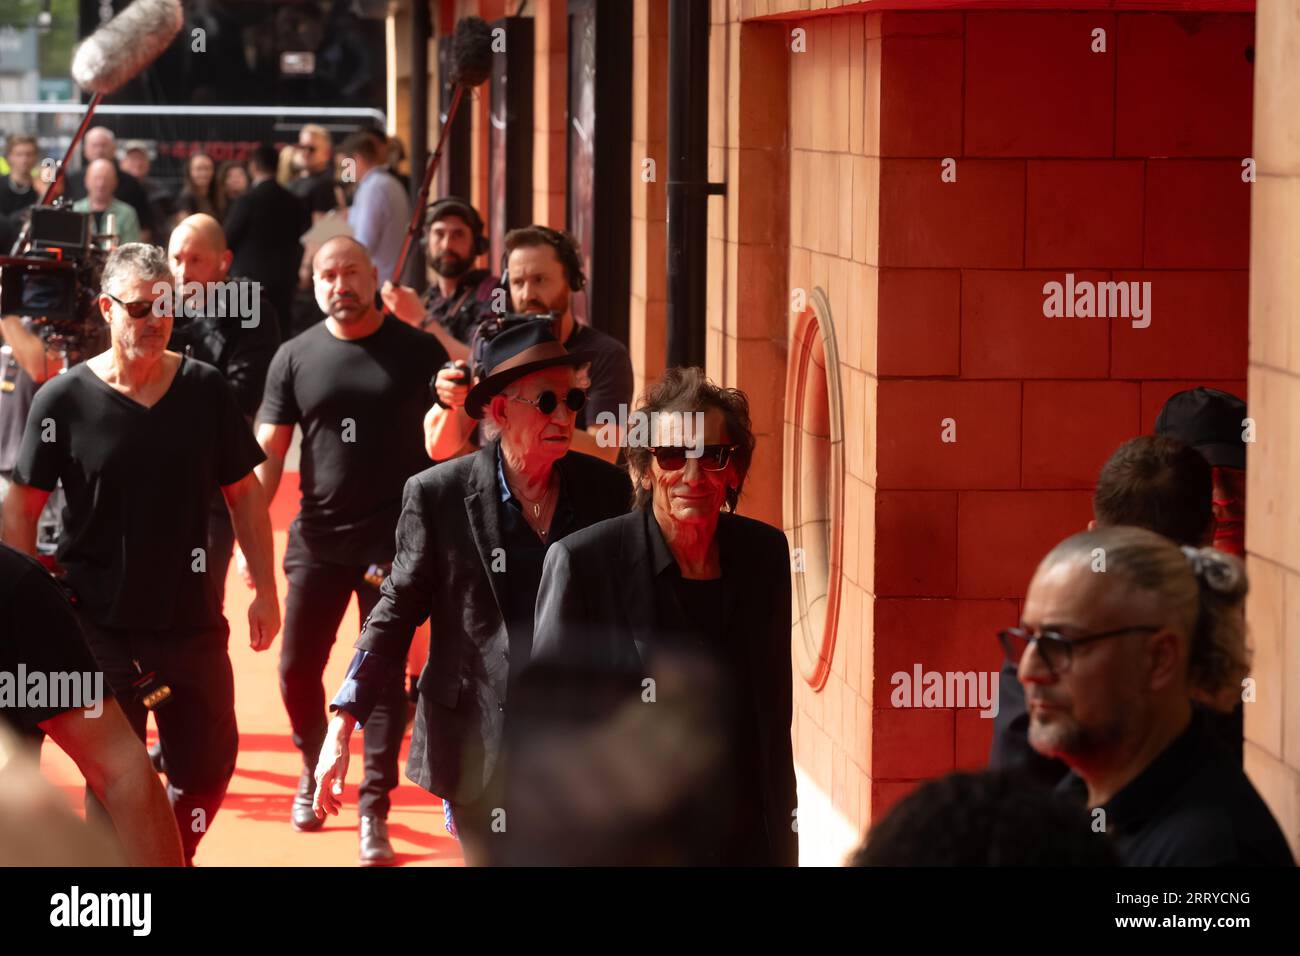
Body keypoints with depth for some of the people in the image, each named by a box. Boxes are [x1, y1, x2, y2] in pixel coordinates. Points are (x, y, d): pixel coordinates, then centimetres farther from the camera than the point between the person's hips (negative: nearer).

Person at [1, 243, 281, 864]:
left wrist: (265, 590, 6)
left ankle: (174, 855, 36)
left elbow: (243, 492, 8)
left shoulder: (205, 390, -1)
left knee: (207, 767, 11)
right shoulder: (63, 401, -7)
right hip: (101, 627, -3)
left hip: (192, 620, 3)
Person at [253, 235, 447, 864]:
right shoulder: (295, 358, 4)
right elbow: (267, 454, 4)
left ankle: (374, 813, 6)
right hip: (318, 540, 2)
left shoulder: (417, 351, -1)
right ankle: (315, 768, 33)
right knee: (297, 669, 6)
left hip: (395, 540, -2)